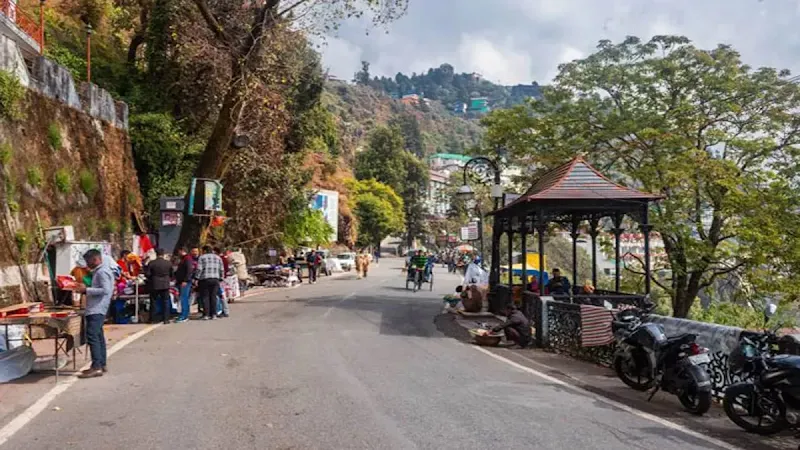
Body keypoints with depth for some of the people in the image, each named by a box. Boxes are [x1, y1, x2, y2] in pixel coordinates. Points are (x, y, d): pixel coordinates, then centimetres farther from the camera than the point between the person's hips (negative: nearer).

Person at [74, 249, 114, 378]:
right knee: (98, 336, 12)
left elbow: (105, 290, -22)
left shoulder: (102, 272, -11)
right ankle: (102, 364, 18)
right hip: (95, 309, 11)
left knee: (92, 335, -16)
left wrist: (86, 289, -18)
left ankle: (96, 367, -20)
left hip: (97, 309, -11)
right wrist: (84, 290, 11)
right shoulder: (98, 271, 21)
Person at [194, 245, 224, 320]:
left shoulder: (202, 257, 3)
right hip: (215, 279, 3)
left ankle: (206, 314, -3)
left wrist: (196, 279, -2)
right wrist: (220, 279, 17)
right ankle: (213, 314, 5)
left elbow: (199, 269, -5)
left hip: (204, 279, -3)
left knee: (205, 297, 0)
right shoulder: (218, 258, 15)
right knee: (213, 297, 5)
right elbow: (221, 270, 12)